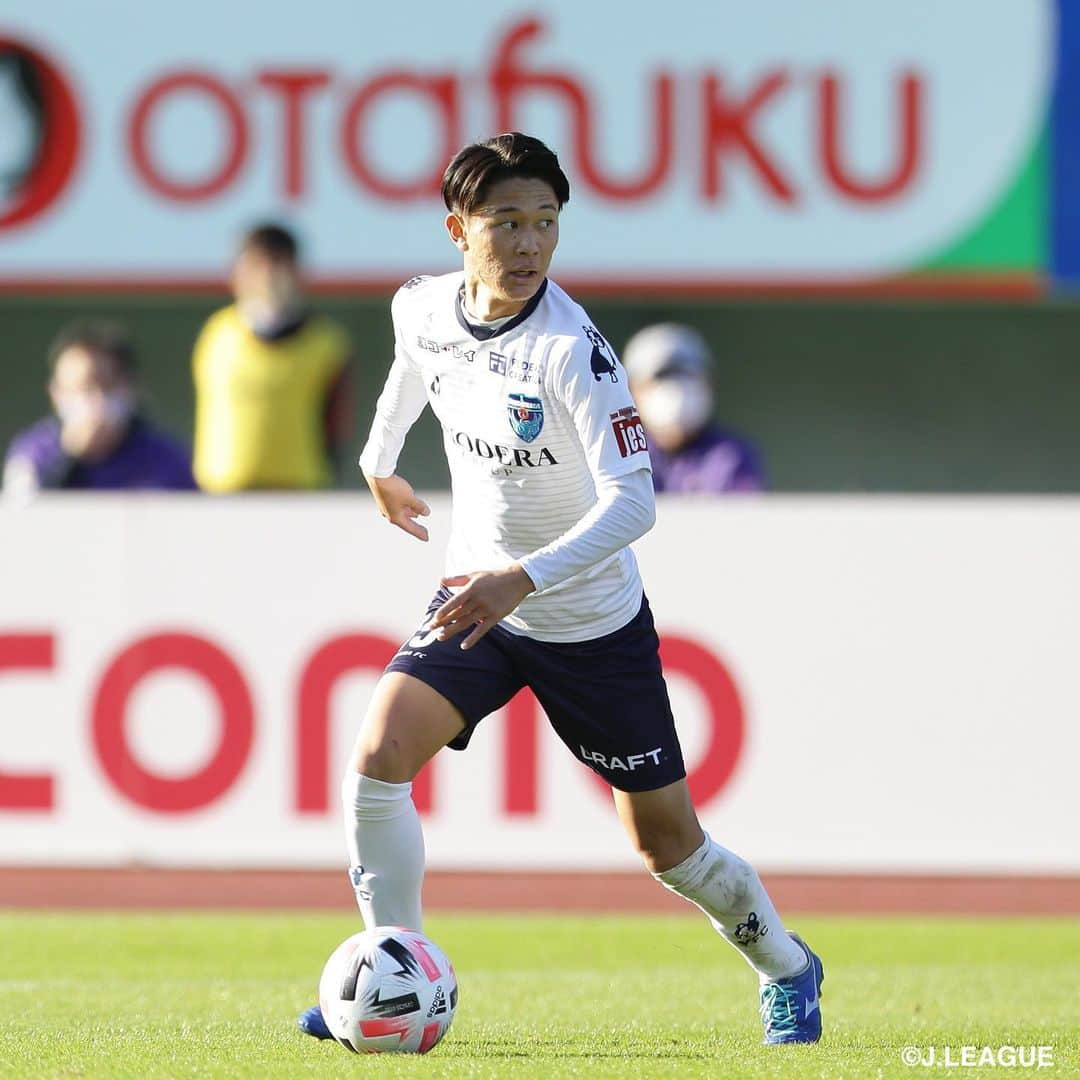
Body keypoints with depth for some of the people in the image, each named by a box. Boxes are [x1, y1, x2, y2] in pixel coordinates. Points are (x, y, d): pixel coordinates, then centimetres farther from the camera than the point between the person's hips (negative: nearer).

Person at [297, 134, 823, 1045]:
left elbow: (633, 500, -32)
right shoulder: (423, 309, -9)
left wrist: (526, 577, -44)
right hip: (478, 598, 4)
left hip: (592, 621, -4)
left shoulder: (572, 348, -26)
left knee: (665, 841, 7)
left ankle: (785, 969, 35)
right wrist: (380, 461, 32)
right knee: (380, 753, -20)